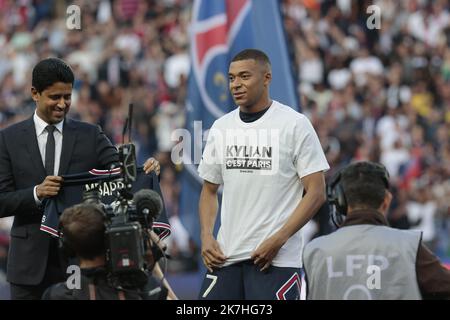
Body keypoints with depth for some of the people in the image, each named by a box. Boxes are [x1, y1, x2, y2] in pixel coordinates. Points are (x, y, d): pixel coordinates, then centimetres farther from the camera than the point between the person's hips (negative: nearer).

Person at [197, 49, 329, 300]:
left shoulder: (295, 124, -5)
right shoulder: (221, 127, 11)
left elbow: (316, 193, -7)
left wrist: (277, 241, -16)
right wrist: (207, 237, 2)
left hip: (277, 259, -5)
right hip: (226, 255, 5)